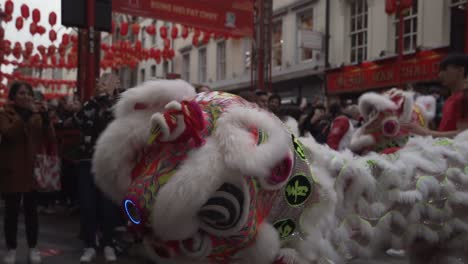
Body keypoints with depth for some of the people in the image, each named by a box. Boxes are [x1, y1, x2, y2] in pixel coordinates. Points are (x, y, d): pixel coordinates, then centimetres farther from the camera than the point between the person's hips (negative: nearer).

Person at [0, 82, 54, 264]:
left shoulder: (36, 114, 9)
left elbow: (49, 136, -2)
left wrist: (44, 117, -17)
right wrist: (26, 114, -30)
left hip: (32, 168, 3)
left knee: (31, 210, 7)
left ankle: (33, 248, 17)